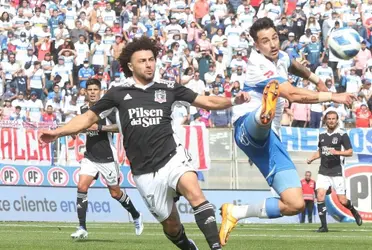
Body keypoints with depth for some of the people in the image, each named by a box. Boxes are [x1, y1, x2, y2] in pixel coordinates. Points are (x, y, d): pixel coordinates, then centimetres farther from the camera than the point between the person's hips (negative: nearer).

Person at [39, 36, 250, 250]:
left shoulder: (168, 88, 5)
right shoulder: (119, 93, 5)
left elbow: (208, 102, 7)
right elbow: (89, 117, 12)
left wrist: (234, 101, -10)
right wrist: (57, 133, 3)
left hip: (172, 157, -1)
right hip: (145, 173, 1)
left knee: (194, 193, -31)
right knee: (171, 226, 4)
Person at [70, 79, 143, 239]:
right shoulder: (83, 109, 8)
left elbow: (120, 126, -19)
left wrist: (99, 127, -25)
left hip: (107, 158, -5)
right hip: (90, 157, 5)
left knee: (115, 192, 6)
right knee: (82, 186, -14)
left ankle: (136, 217, 32)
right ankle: (82, 228, -14)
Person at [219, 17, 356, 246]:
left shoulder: (281, 57, 15)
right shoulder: (259, 65, -12)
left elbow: (296, 67, 43)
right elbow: (293, 94, -23)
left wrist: (317, 80, 53)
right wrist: (332, 96, -20)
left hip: (269, 138, 9)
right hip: (249, 126, -9)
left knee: (296, 204, -2)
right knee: (273, 89, -43)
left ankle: (235, 213, 13)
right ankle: (265, 112, -81)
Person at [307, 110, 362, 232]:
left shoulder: (342, 134, -5)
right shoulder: (322, 134, 11)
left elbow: (350, 152, -7)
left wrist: (337, 152, -23)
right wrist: (312, 158, 8)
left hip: (337, 172, -4)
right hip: (323, 171, 4)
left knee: (342, 200, -2)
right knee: (320, 195, -14)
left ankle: (353, 211, 32)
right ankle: (324, 226, -8)